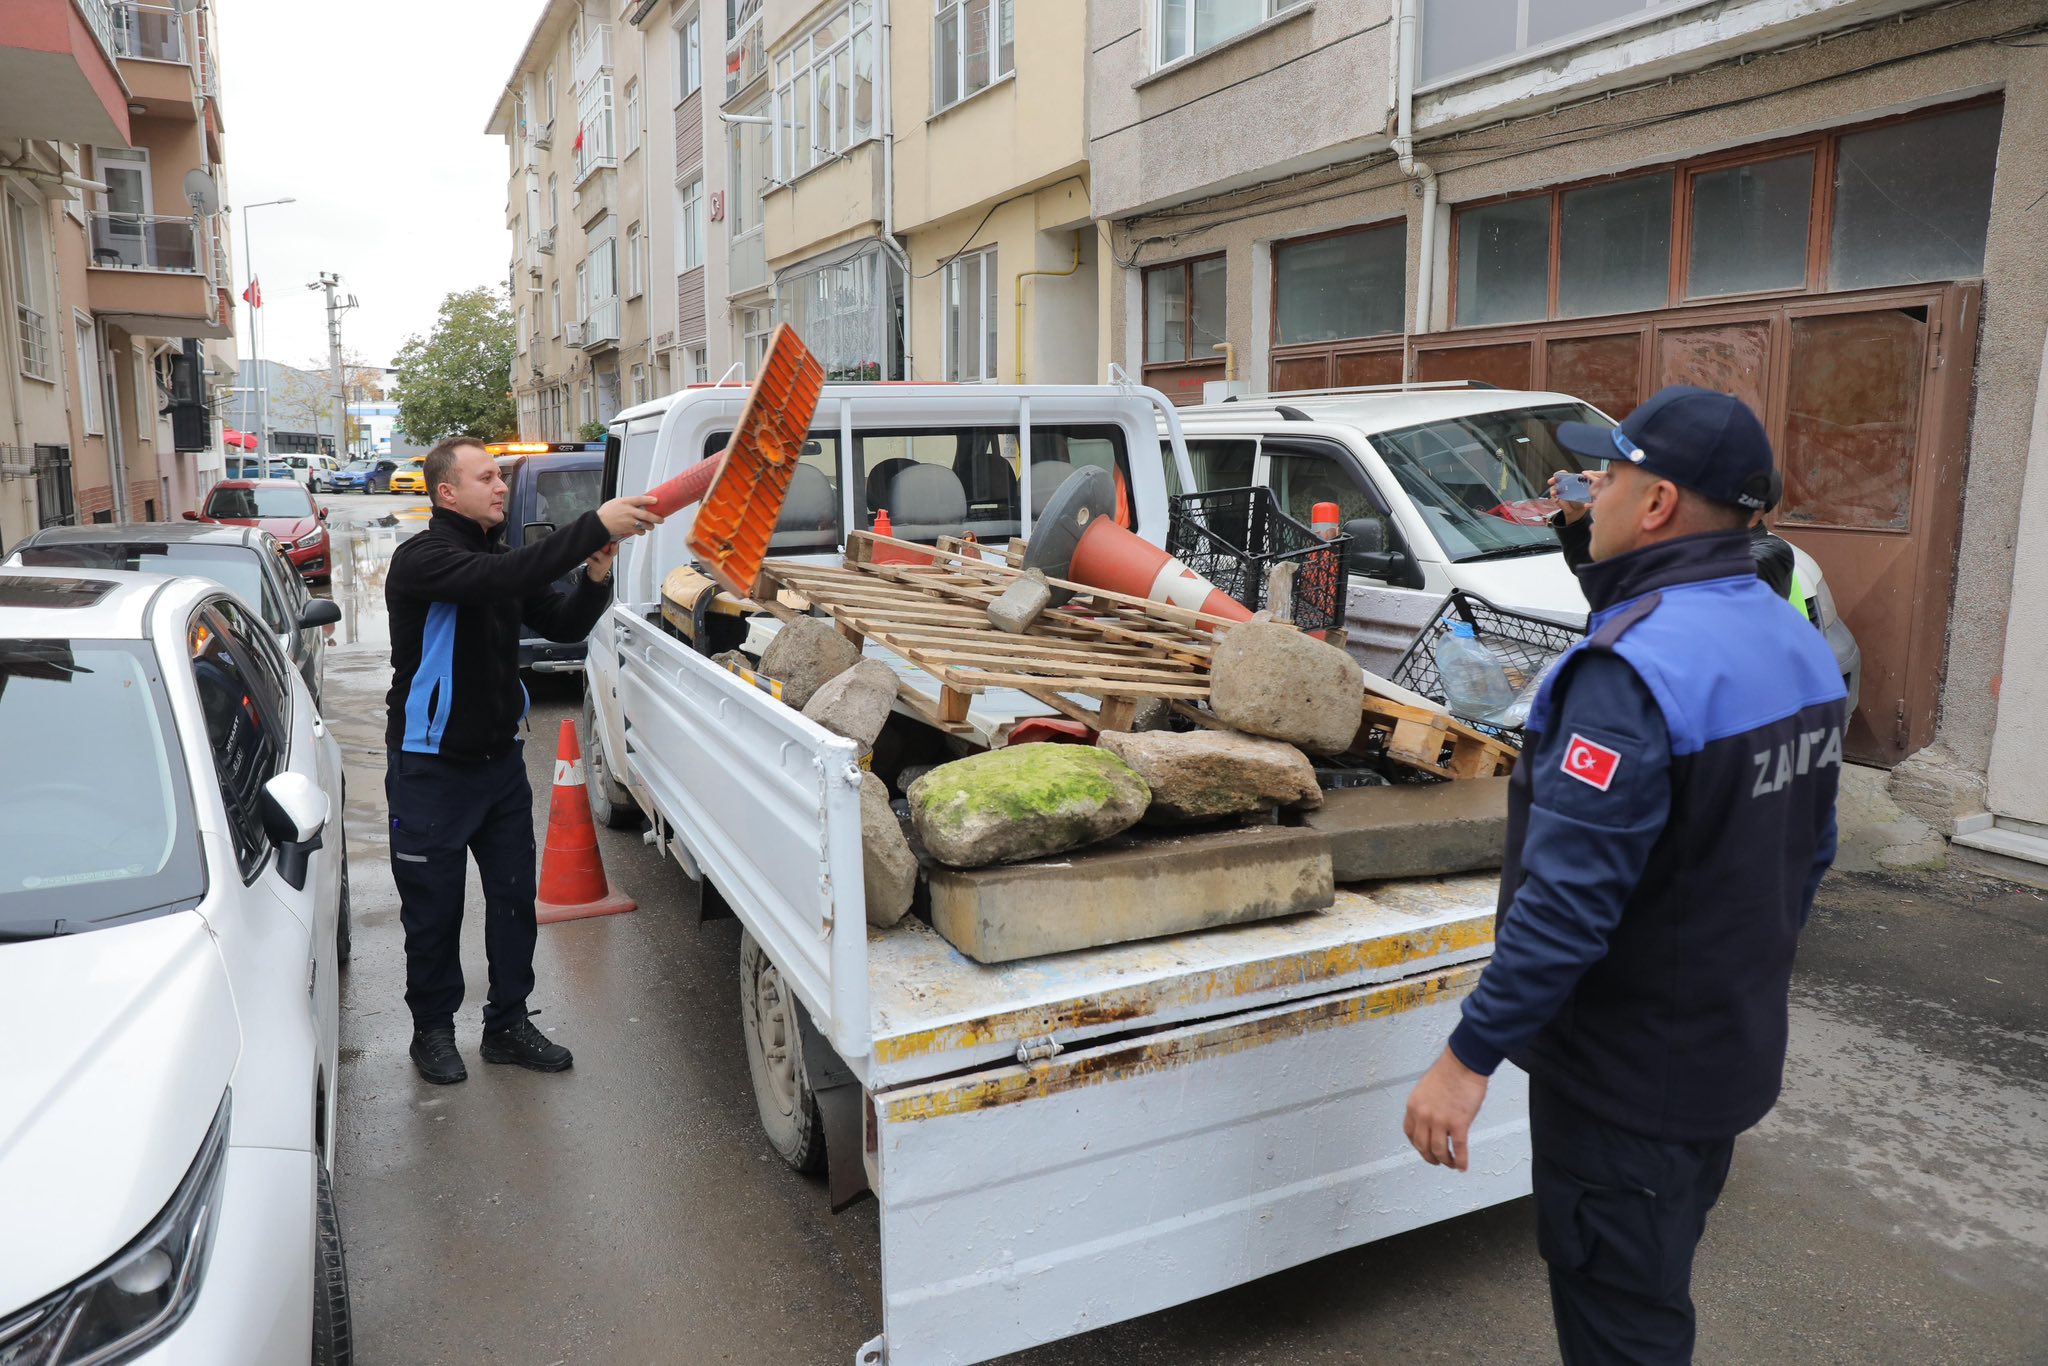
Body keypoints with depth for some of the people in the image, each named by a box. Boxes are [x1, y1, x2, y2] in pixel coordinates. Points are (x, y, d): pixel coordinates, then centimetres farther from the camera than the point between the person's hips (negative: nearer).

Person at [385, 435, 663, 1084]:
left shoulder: (499, 554, 8)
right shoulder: (421, 559, -17)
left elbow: (561, 624, 7)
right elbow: (498, 580, -36)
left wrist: (595, 578, -14)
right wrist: (595, 526, -40)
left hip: (500, 757, 7)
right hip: (432, 767, -7)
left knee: (514, 897, 11)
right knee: (434, 908, 7)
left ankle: (507, 1024, 25)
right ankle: (433, 1028, 26)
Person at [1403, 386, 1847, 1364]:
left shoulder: (1636, 668, -27)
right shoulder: (1799, 647, 3)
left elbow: (1568, 902, -30)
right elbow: (1807, 854, 12)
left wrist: (1469, 1058, -23)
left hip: (1625, 1077, -9)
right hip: (1735, 1056, 9)